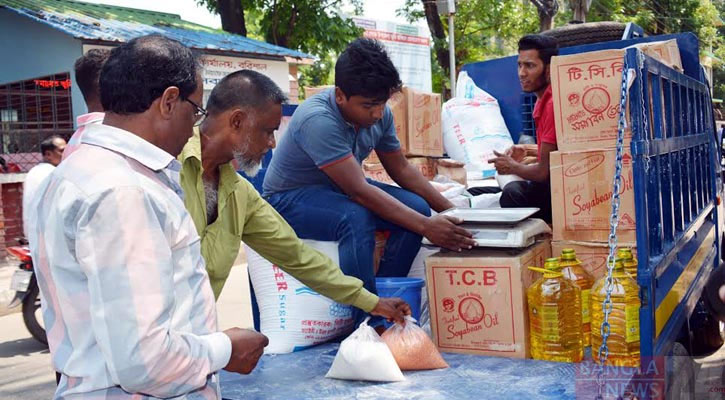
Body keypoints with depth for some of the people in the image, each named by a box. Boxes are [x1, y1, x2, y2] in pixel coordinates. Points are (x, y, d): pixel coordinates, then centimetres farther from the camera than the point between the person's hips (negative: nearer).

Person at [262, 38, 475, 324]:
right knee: (357, 219, -37)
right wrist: (426, 226, -37)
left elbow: (401, 169, 4)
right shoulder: (318, 120, -32)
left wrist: (450, 211, -5)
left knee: (417, 207, -14)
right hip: (290, 198, -7)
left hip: (341, 189, 7)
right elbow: (360, 191, -35)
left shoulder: (379, 114, -10)